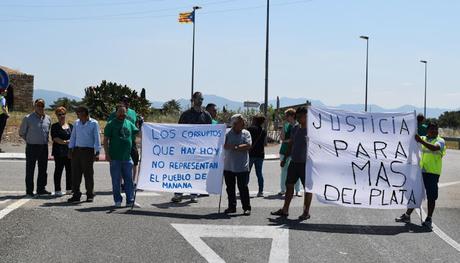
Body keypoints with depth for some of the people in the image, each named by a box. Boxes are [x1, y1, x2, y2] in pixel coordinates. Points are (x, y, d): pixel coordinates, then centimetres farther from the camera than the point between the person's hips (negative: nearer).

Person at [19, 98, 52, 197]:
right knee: (30, 169, 0)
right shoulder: (28, 118, -4)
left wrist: (45, 140, 9)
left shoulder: (48, 118, 7)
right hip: (32, 147, -4)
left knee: (43, 169, 8)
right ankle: (29, 190, 6)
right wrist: (30, 140, 5)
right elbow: (22, 133, 4)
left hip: (44, 147, 4)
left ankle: (41, 189, 17)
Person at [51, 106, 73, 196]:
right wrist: (64, 142, -22)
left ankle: (69, 189, 14)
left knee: (70, 170, 6)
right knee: (59, 170, -2)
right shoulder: (55, 126, 3)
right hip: (59, 152, -4)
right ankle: (57, 190, 1)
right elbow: (55, 138, -9)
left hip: (69, 152, 4)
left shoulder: (70, 126, 16)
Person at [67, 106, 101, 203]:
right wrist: (70, 150, 12)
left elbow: (97, 138, -4)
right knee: (75, 173, 3)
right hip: (76, 150, 5)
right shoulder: (76, 123, 12)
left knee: (88, 174, 1)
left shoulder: (94, 123, -2)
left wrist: (97, 152, -10)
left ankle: (90, 195, 10)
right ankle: (76, 194, 10)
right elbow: (73, 137, 17)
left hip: (88, 150, -4)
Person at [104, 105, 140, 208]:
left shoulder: (129, 124, 11)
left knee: (129, 180, 6)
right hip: (115, 158, -4)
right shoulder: (111, 124, -1)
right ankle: (117, 201, 13)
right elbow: (105, 140, -3)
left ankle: (130, 200, 12)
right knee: (116, 181, 4)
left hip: (127, 157, 4)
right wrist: (107, 153, -10)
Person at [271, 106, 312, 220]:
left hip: (306, 163, -7)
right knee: (289, 185, 11)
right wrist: (285, 158, 16)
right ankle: (285, 210, 19)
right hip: (294, 162, 7)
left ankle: (306, 212, 11)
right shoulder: (295, 129, 10)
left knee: (307, 187, 2)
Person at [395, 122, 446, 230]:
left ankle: (428, 219, 9)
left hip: (433, 172, -4)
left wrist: (421, 141, -30)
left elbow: (434, 148, -22)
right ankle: (407, 215, 17)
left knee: (431, 197, -1)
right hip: (420, 171, 4)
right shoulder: (423, 138, 15)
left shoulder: (440, 141, -1)